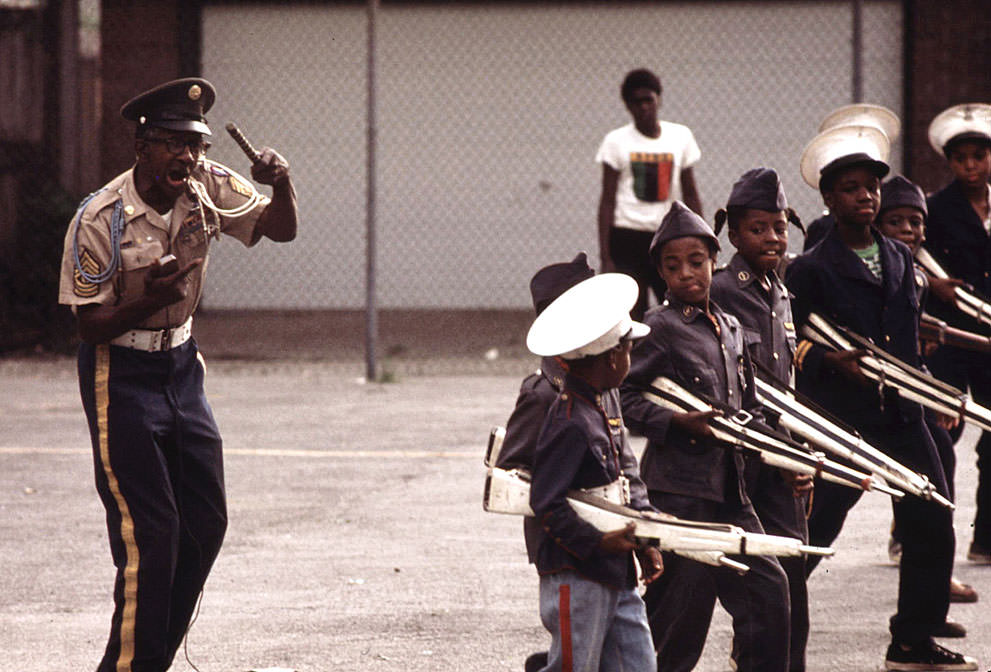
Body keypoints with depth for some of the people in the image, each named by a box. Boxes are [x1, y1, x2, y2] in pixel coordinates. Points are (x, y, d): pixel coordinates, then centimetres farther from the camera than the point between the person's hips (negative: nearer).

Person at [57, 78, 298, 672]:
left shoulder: (208, 187, -7)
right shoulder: (100, 219, -22)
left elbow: (280, 228, 1)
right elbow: (91, 326, -16)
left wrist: (282, 183, -21)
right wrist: (149, 300, -36)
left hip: (181, 365, 7)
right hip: (119, 374, -7)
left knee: (205, 523, 9)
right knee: (149, 532, -12)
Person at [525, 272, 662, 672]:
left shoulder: (602, 407, 12)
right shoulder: (570, 423, -18)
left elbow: (627, 482, 18)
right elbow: (546, 503, -19)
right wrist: (597, 542, -20)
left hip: (616, 577, 9)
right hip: (576, 579, -9)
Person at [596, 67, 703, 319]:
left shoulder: (681, 136, 8)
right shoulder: (616, 141, 1)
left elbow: (691, 195, 13)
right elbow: (607, 201, 1)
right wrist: (605, 257, -5)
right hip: (627, 239, -2)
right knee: (632, 315, -7)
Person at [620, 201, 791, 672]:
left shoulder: (729, 329, 16)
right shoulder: (658, 328, -6)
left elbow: (748, 407, 21)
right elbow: (624, 399, -10)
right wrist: (677, 422, -21)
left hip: (727, 487, 7)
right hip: (677, 488, -7)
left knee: (767, 587, 3)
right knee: (681, 600, -5)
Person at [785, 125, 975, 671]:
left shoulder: (899, 260, 15)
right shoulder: (811, 270, -5)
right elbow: (789, 347, -9)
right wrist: (835, 361, -25)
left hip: (902, 416, 6)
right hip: (840, 420, -6)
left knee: (932, 527, 6)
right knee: (811, 535, -4)